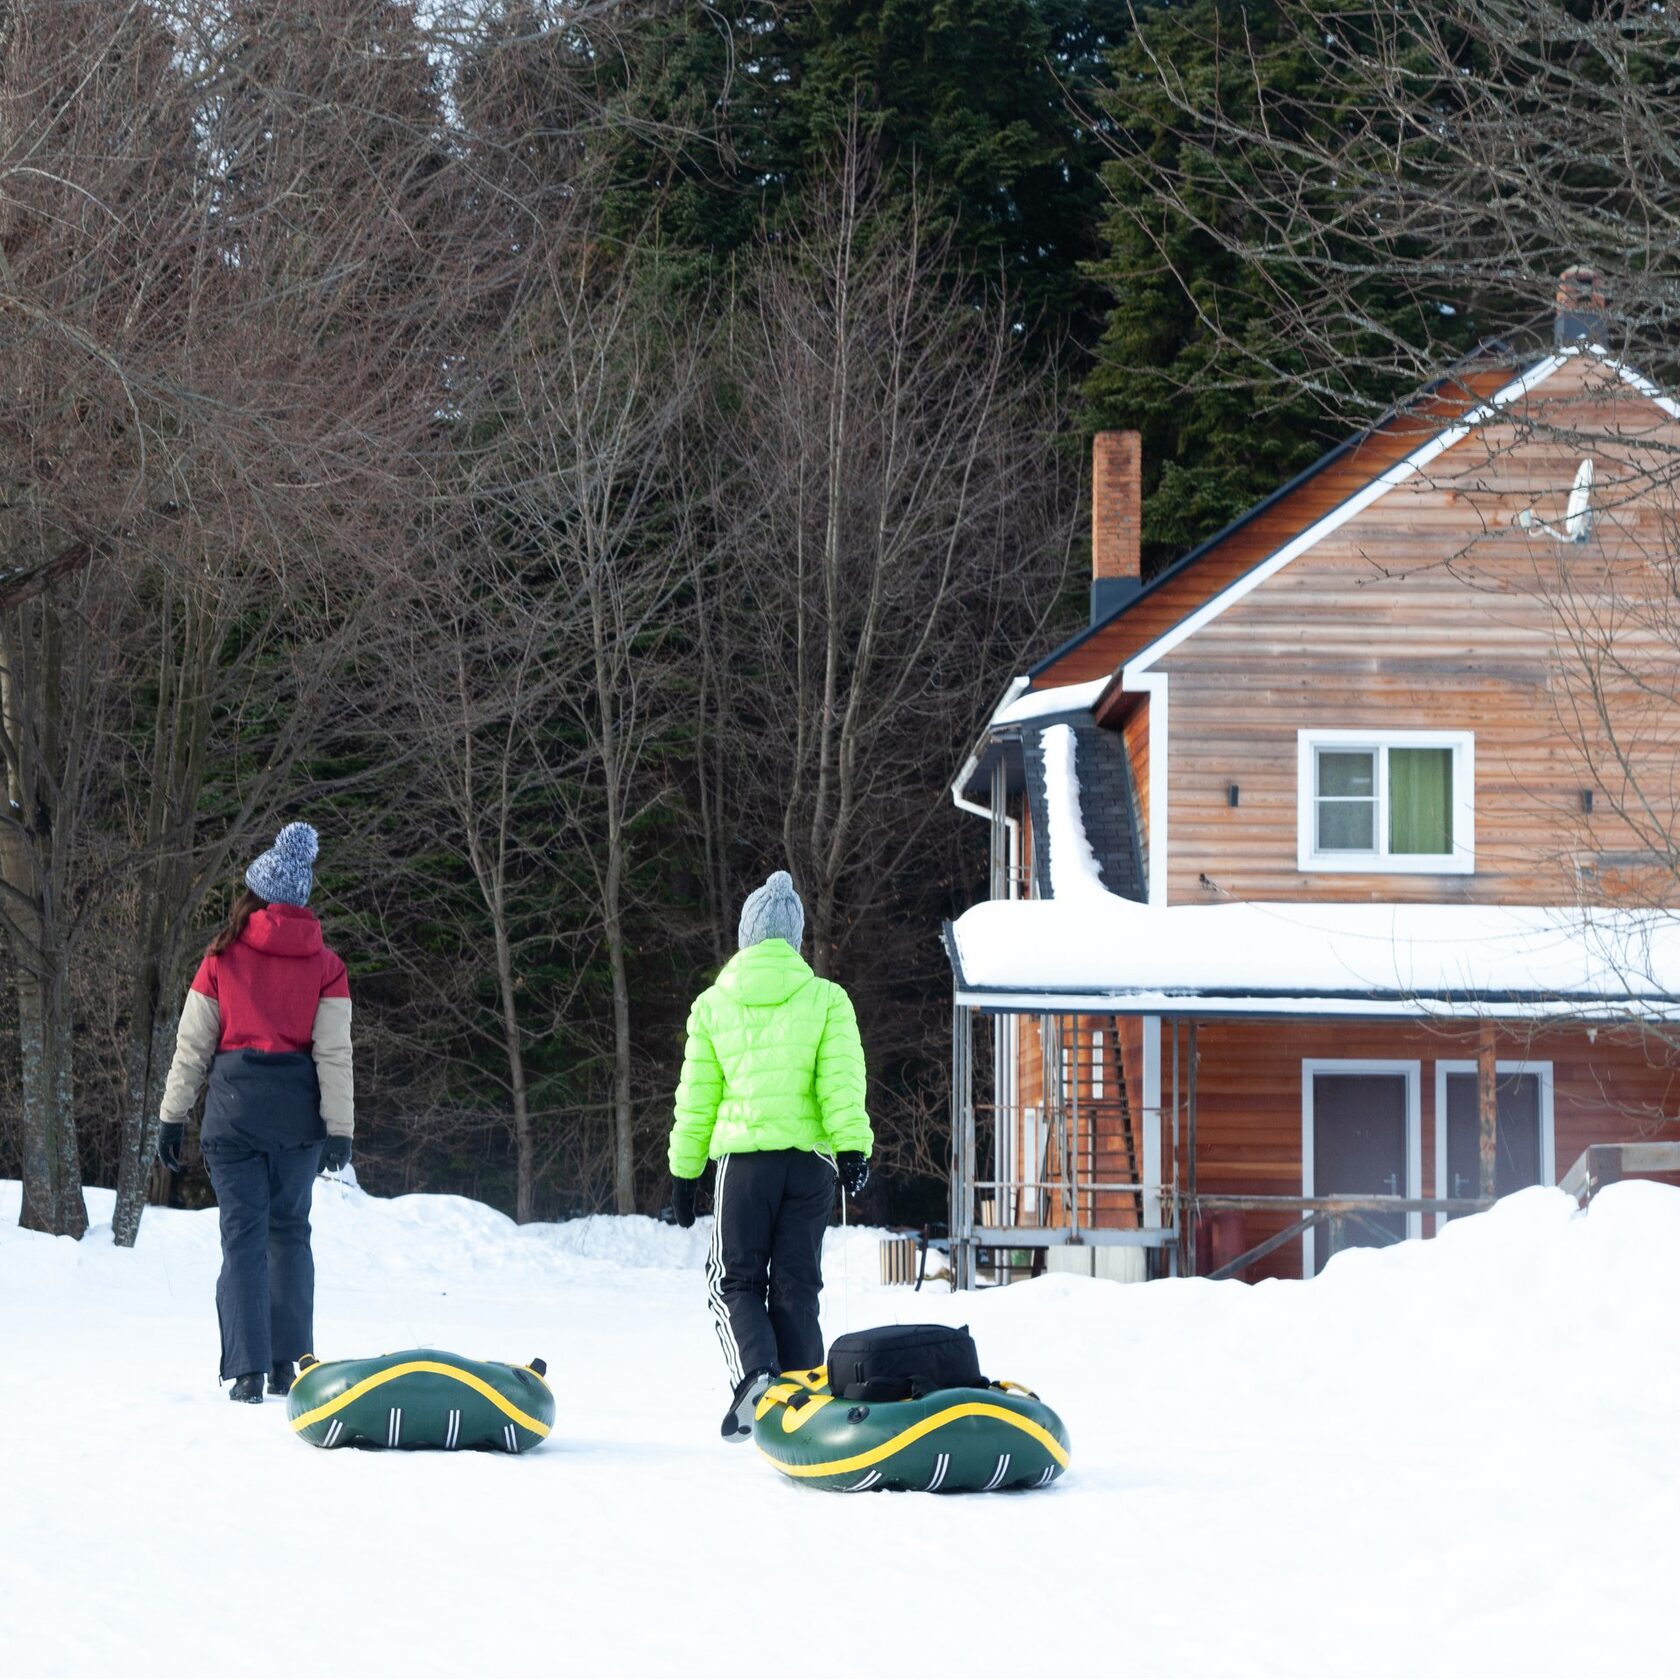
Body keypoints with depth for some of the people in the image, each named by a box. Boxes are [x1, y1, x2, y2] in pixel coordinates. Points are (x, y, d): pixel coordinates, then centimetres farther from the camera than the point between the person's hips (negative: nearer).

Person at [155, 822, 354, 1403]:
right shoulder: (323, 965, 2)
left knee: (243, 1234, 0)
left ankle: (249, 1370, -6)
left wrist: (172, 1116, 7)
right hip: (297, 1109, 1)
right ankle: (287, 1364, 11)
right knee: (289, 1228, 13)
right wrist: (339, 1130, -2)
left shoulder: (224, 957, 1)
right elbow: (334, 1052, -2)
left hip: (234, 1103, -1)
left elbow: (192, 1044, 2)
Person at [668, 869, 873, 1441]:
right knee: (795, 1286, 8)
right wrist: (852, 1148, -12)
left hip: (742, 1157, -1)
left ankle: (755, 1375, -19)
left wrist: (684, 1172, 14)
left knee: (735, 1281, 8)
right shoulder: (826, 998, 3)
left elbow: (695, 1098, 9)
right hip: (810, 1157, 1)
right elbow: (840, 1081, -9)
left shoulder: (713, 1004, 6)